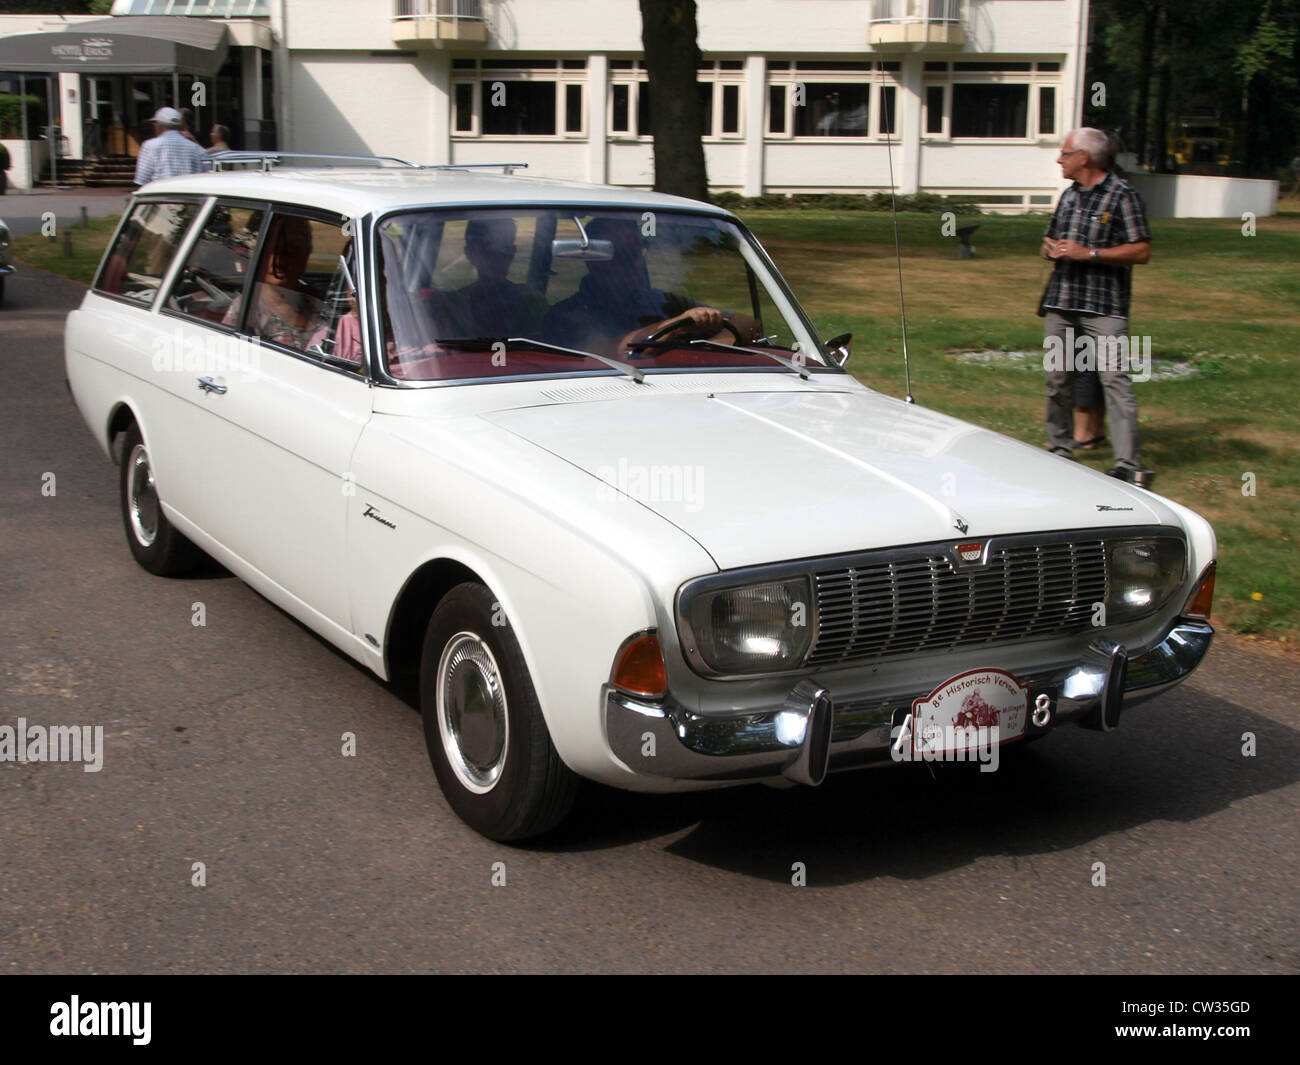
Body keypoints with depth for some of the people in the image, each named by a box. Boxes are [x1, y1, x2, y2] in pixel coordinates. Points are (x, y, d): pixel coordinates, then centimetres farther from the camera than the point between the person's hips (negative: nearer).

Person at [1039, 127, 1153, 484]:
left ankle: (1129, 464, -14)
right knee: (1058, 377, 9)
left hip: (1104, 307, -7)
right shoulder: (1069, 196, 18)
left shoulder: (1122, 195, -4)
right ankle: (1060, 451, 22)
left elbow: (1141, 251, -9)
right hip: (1060, 303, 7)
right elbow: (1049, 242, 28)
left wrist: (1089, 253, -15)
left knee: (1114, 378, -12)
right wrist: (1051, 250, 3)